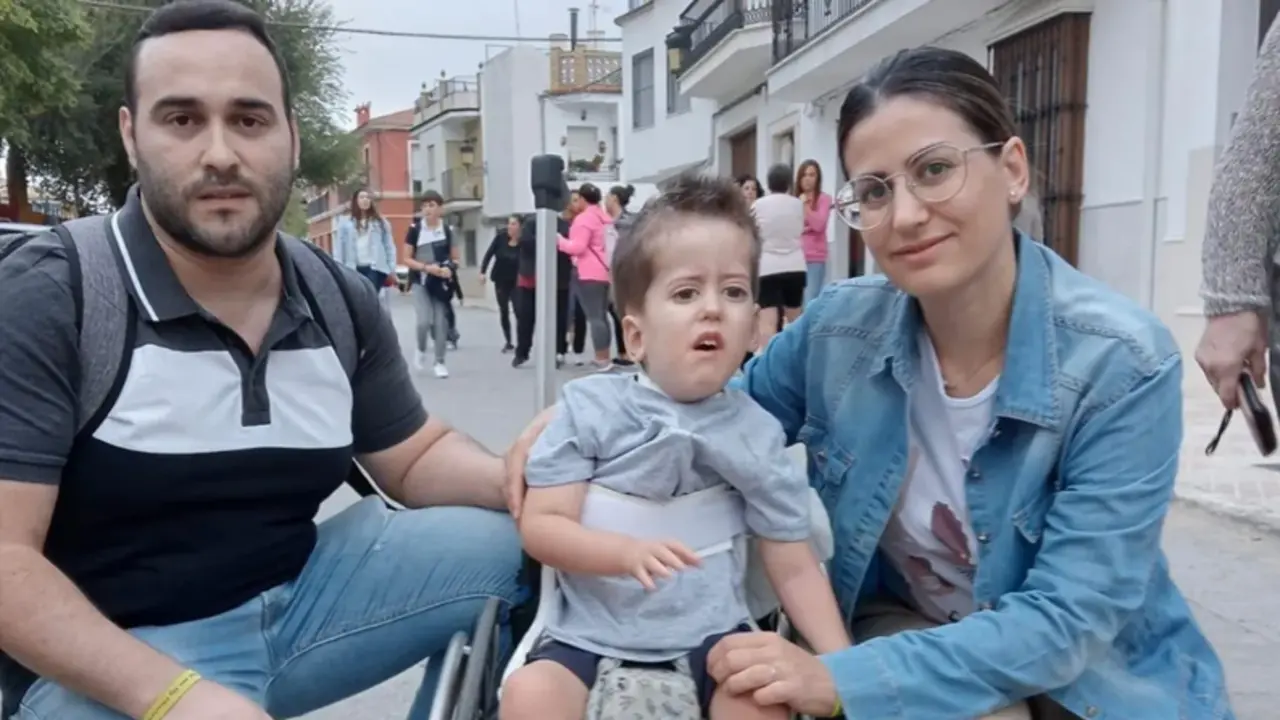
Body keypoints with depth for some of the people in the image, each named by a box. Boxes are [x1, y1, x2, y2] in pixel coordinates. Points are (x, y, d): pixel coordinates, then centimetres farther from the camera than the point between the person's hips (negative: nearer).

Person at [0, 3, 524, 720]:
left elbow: (415, 456, 8)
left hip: (297, 600, 5)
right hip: (109, 661, -4)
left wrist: (522, 478, -14)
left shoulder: (341, 300, -1)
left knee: (509, 544, -6)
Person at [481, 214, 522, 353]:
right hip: (500, 279, 3)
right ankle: (508, 342, 18)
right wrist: (483, 271, -8)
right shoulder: (501, 236, -10)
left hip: (516, 280, -3)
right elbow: (489, 253, -5)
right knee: (503, 311, 7)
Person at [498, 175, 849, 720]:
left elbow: (794, 567, 4)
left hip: (708, 631, 2)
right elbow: (541, 525, -7)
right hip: (593, 631, -1)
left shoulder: (755, 432, 1)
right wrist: (627, 552, -24)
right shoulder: (589, 407, -3)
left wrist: (841, 662, -8)